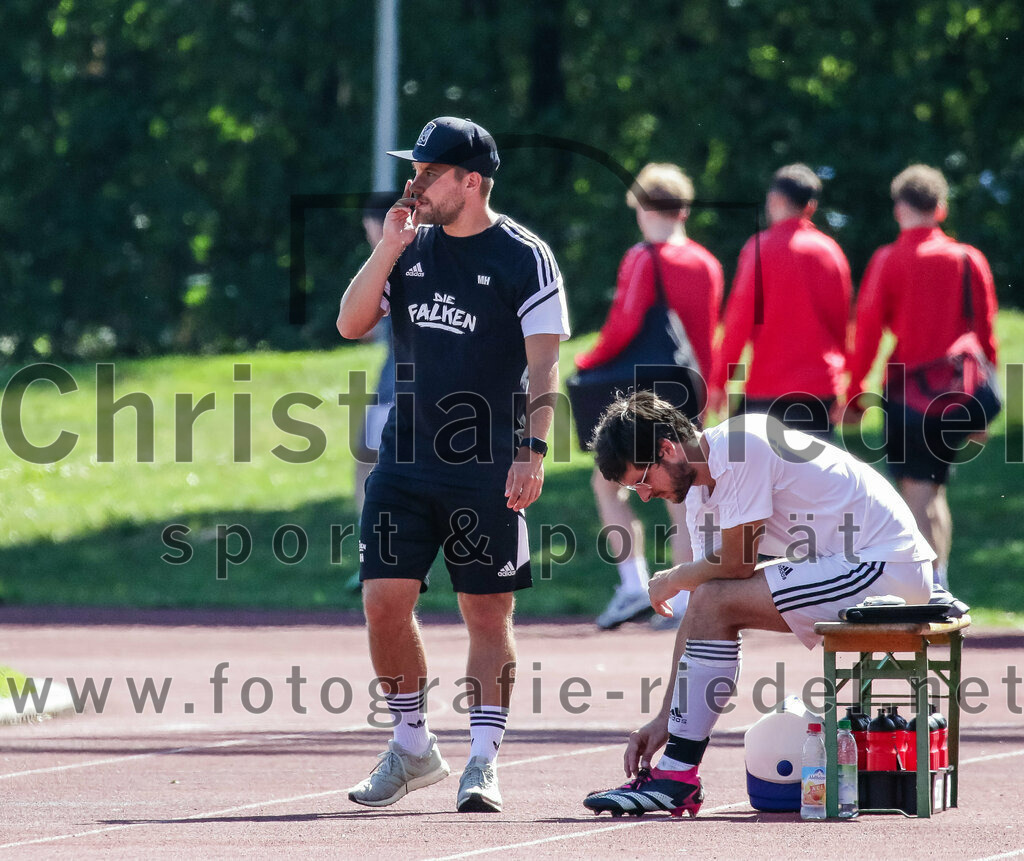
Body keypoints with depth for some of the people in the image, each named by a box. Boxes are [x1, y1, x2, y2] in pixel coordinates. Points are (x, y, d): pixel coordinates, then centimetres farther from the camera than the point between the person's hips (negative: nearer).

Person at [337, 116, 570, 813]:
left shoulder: (525, 258, -5)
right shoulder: (412, 248, 10)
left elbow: (544, 365, -9)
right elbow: (350, 324, 4)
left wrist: (532, 452, -20)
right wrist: (390, 245, -5)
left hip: (487, 468, -5)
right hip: (406, 461, 5)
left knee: (488, 612, -1)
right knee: (384, 600, -2)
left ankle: (483, 762, 4)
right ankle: (413, 748, 13)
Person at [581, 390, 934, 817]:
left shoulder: (739, 448, -18)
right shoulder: (700, 496, 10)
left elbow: (737, 563, -18)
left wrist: (671, 581, 3)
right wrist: (664, 719, 5)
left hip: (887, 567, -10)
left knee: (716, 604, -19)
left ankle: (677, 776, -15)